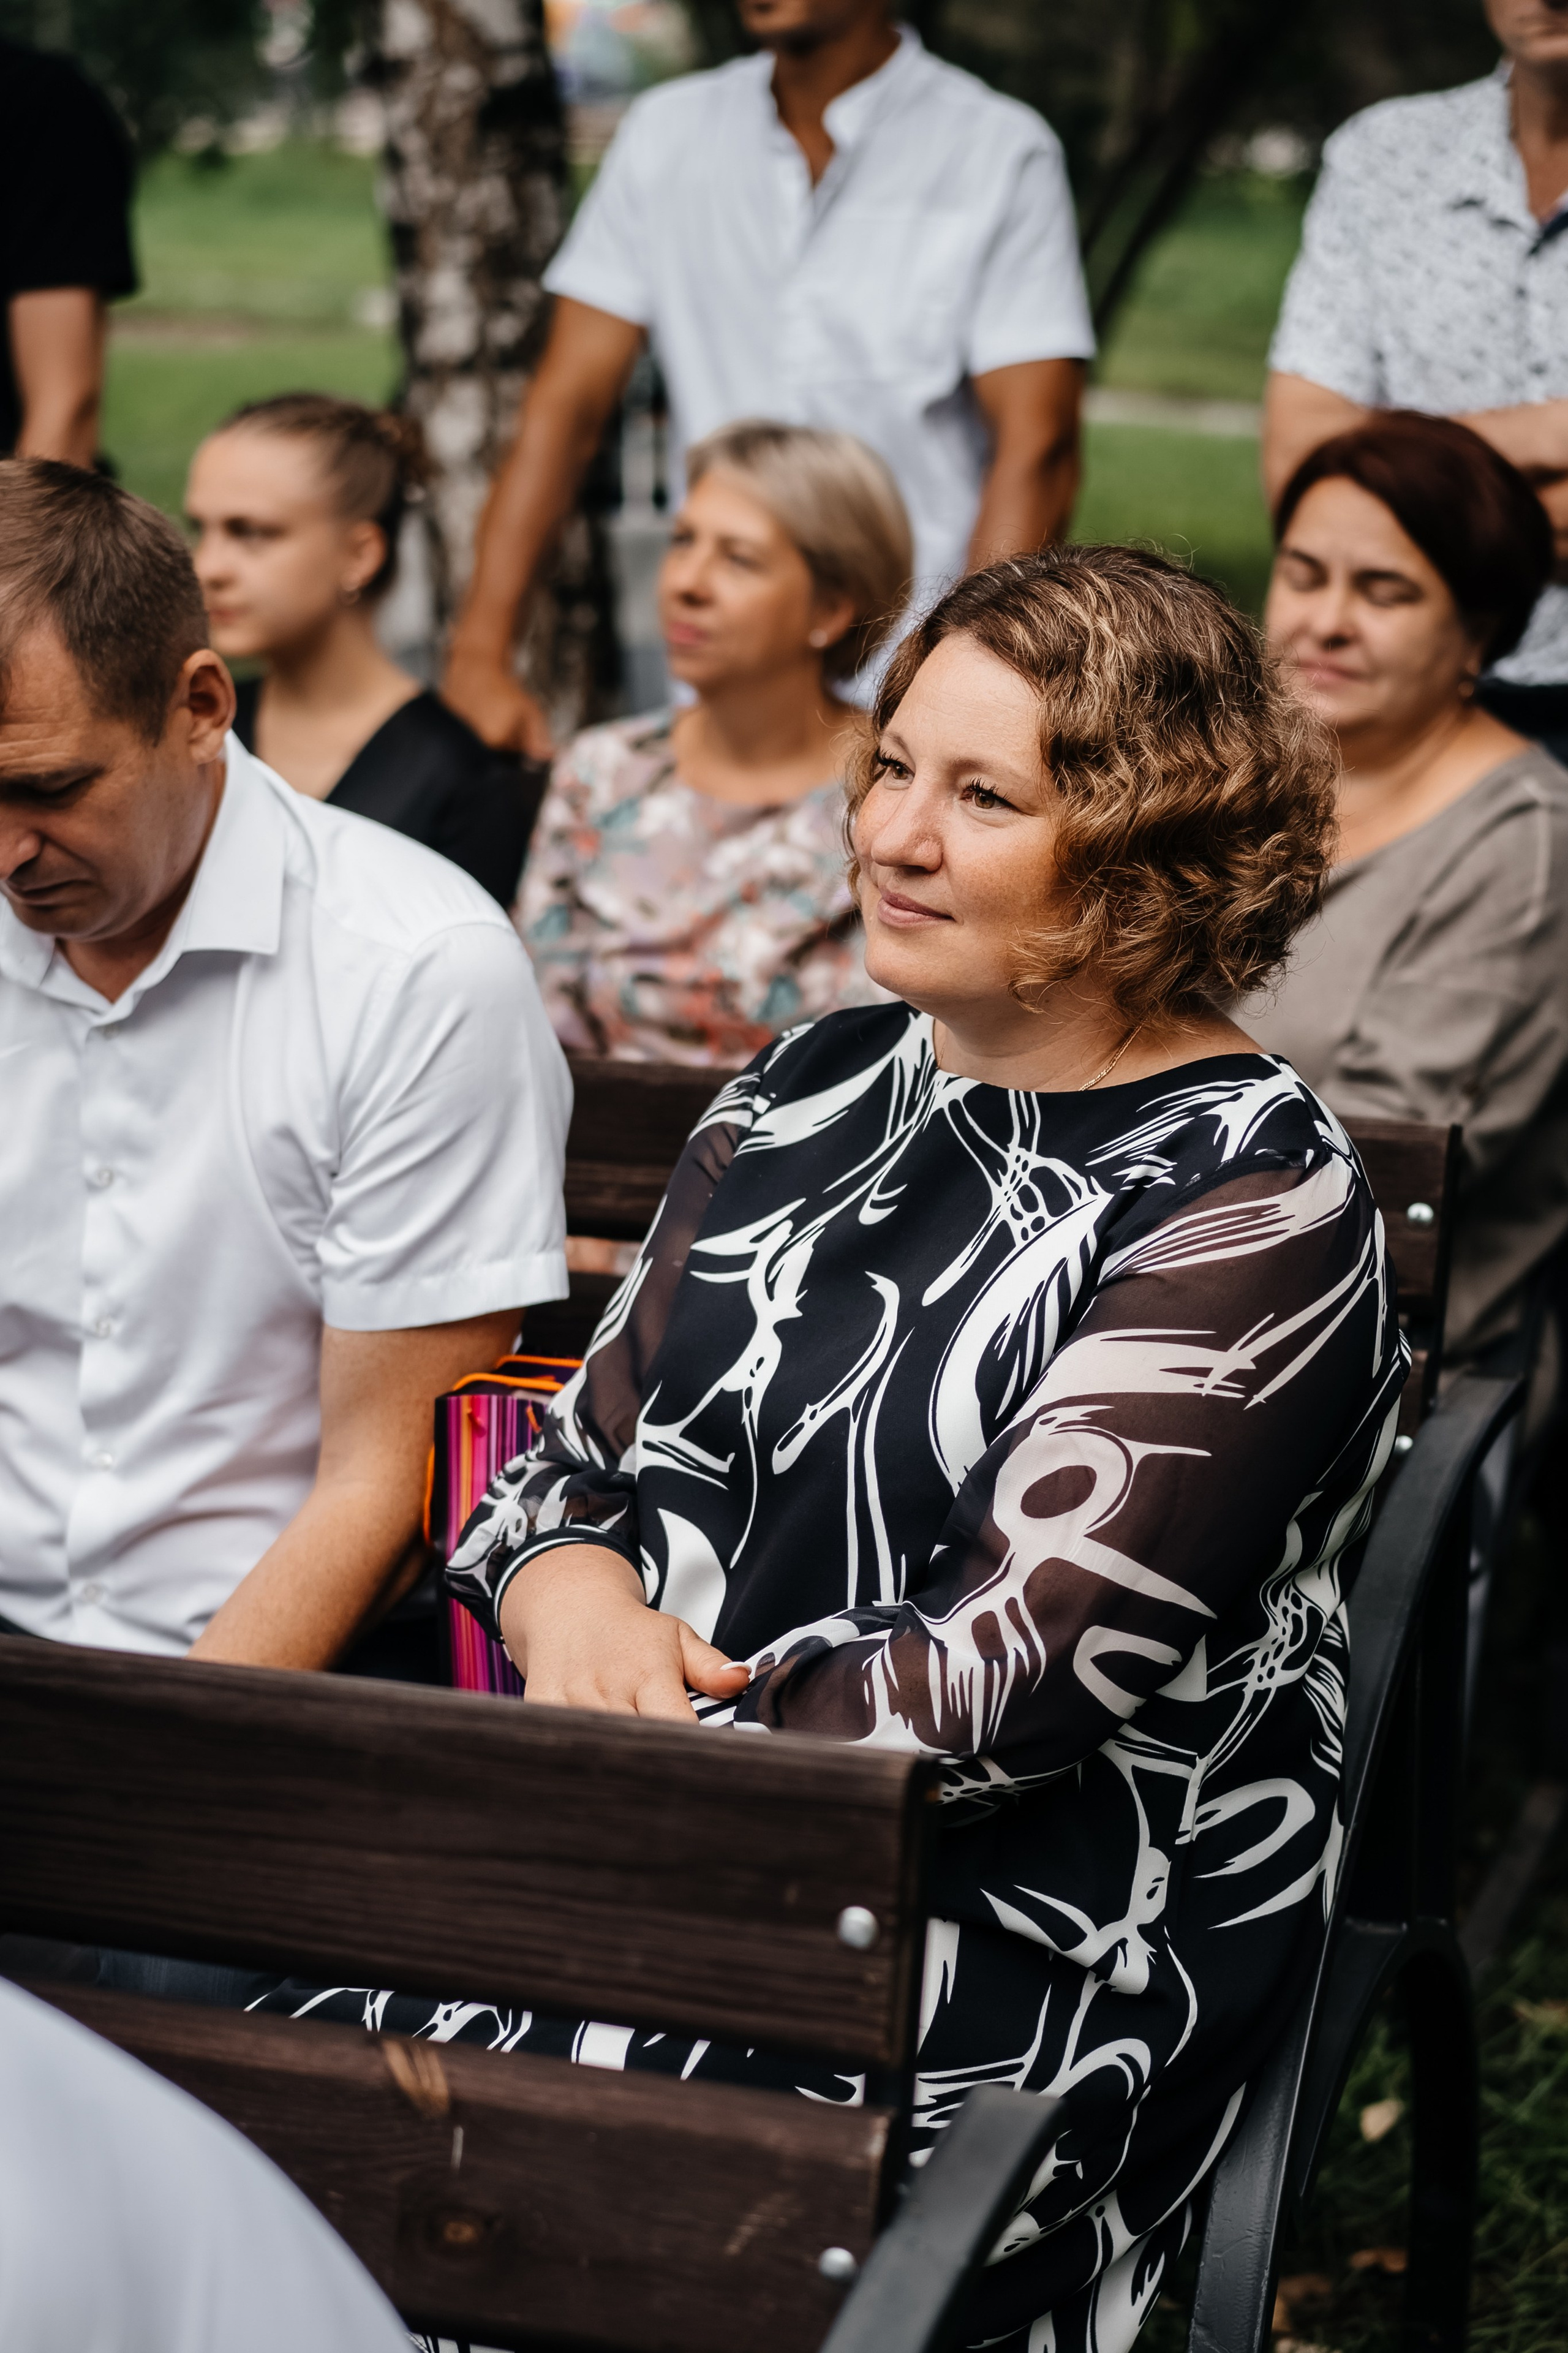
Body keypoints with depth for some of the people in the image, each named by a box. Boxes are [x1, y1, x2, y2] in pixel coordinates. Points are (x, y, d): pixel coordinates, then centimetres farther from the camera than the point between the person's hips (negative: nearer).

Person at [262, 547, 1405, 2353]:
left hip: (1023, 1971, -5)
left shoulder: (1251, 1205, -7)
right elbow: (572, 1462, 16)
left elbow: (1006, 1679, -15)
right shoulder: (816, 1088, 13)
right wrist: (573, 1605, -7)